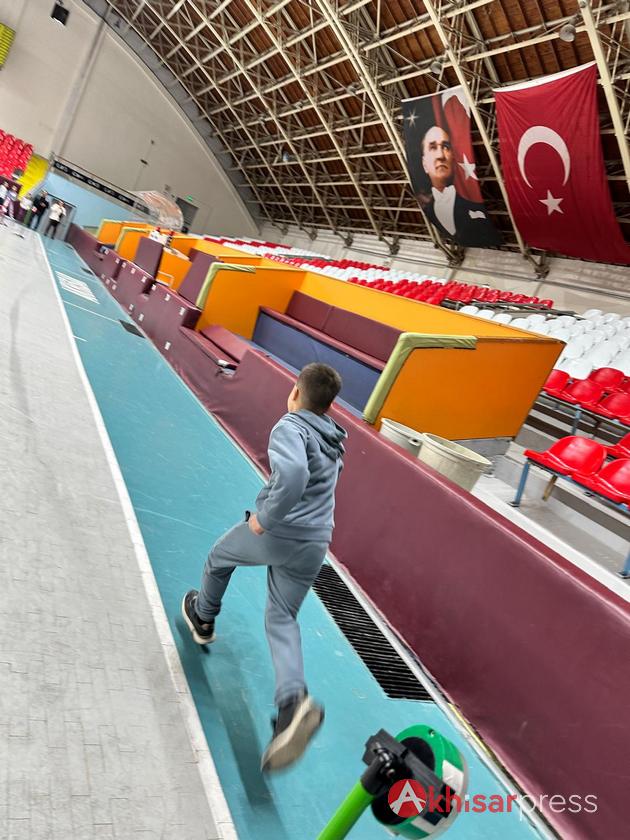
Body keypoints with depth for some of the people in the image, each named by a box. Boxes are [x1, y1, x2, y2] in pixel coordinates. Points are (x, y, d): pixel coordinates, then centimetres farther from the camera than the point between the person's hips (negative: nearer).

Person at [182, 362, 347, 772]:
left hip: (274, 533, -6)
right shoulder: (334, 439, 12)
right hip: (314, 545, 6)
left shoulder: (291, 426, -14)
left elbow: (294, 473, -34)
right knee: (283, 618, 14)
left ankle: (203, 618, 50)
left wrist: (266, 518, -21)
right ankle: (293, 702, -7)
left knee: (219, 557, 26)